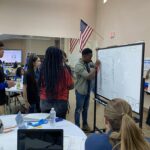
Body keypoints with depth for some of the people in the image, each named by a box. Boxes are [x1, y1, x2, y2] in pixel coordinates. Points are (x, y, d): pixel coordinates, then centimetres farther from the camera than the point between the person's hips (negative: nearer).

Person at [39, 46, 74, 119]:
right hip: (60, 102, -3)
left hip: (44, 102, 3)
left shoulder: (43, 69, -8)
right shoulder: (63, 70, -16)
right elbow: (71, 86, -3)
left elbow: (40, 85, 7)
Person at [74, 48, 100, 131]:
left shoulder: (87, 64, 6)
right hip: (80, 91, -7)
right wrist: (95, 67, -24)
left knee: (85, 108, 18)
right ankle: (77, 126, 21)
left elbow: (92, 76, 10)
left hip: (87, 90, 7)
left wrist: (95, 68, -4)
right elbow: (88, 76, -29)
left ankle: (85, 124, 32)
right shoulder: (79, 65, -19)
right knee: (79, 109, 6)